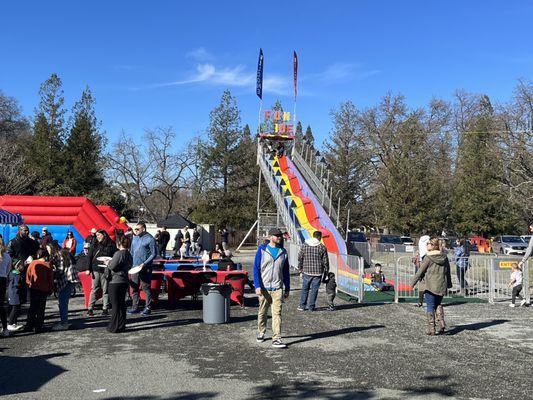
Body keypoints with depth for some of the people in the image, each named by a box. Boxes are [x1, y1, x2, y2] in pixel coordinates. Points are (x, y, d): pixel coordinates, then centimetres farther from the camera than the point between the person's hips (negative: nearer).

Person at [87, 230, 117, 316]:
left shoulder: (111, 245, 3)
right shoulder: (94, 245, 10)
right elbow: (90, 257, 9)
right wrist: (89, 269, 1)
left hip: (106, 270, -1)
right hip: (96, 270, 1)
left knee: (105, 290, 3)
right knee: (94, 289, 0)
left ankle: (105, 309, 9)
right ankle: (90, 308, 3)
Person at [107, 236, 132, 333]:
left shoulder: (118, 254, -17)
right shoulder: (129, 254, 9)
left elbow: (112, 266, -18)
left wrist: (108, 263, 4)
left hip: (115, 282, -8)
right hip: (124, 281, 8)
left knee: (115, 304, -1)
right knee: (122, 303, 14)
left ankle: (114, 327, 5)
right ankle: (121, 326, 19)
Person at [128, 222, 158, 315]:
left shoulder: (150, 239, -9)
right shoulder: (135, 238, 12)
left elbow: (154, 254, -10)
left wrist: (144, 263, -17)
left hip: (145, 268, -7)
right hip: (135, 267, 7)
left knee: (146, 288, -1)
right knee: (134, 288, 9)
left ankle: (148, 308, 7)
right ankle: (135, 307, 18)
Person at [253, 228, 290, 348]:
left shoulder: (283, 252, 8)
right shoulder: (262, 250, -2)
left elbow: (286, 272, 14)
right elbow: (256, 268, -4)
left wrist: (287, 289, 12)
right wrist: (257, 286, -13)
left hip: (277, 288, 1)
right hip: (264, 288, -1)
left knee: (277, 313, -6)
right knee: (262, 312, 12)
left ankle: (276, 339, -6)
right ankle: (261, 332, 32)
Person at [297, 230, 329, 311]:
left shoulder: (305, 245, 1)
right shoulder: (322, 247, -6)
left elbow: (300, 258, 4)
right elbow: (325, 261, -3)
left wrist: (300, 268, 15)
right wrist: (326, 271, 10)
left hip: (307, 271, 2)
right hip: (318, 272, -2)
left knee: (305, 289, 14)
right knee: (314, 290, 7)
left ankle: (302, 306, 17)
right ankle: (311, 307, 11)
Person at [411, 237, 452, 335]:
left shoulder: (428, 258, -12)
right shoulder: (444, 257, 6)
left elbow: (420, 272, -9)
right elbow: (448, 272, 13)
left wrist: (413, 282, 0)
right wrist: (449, 284, 24)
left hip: (430, 286, -5)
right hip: (442, 286, 5)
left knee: (430, 306, 2)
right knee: (438, 304, 22)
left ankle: (431, 329, 2)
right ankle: (441, 322, 4)